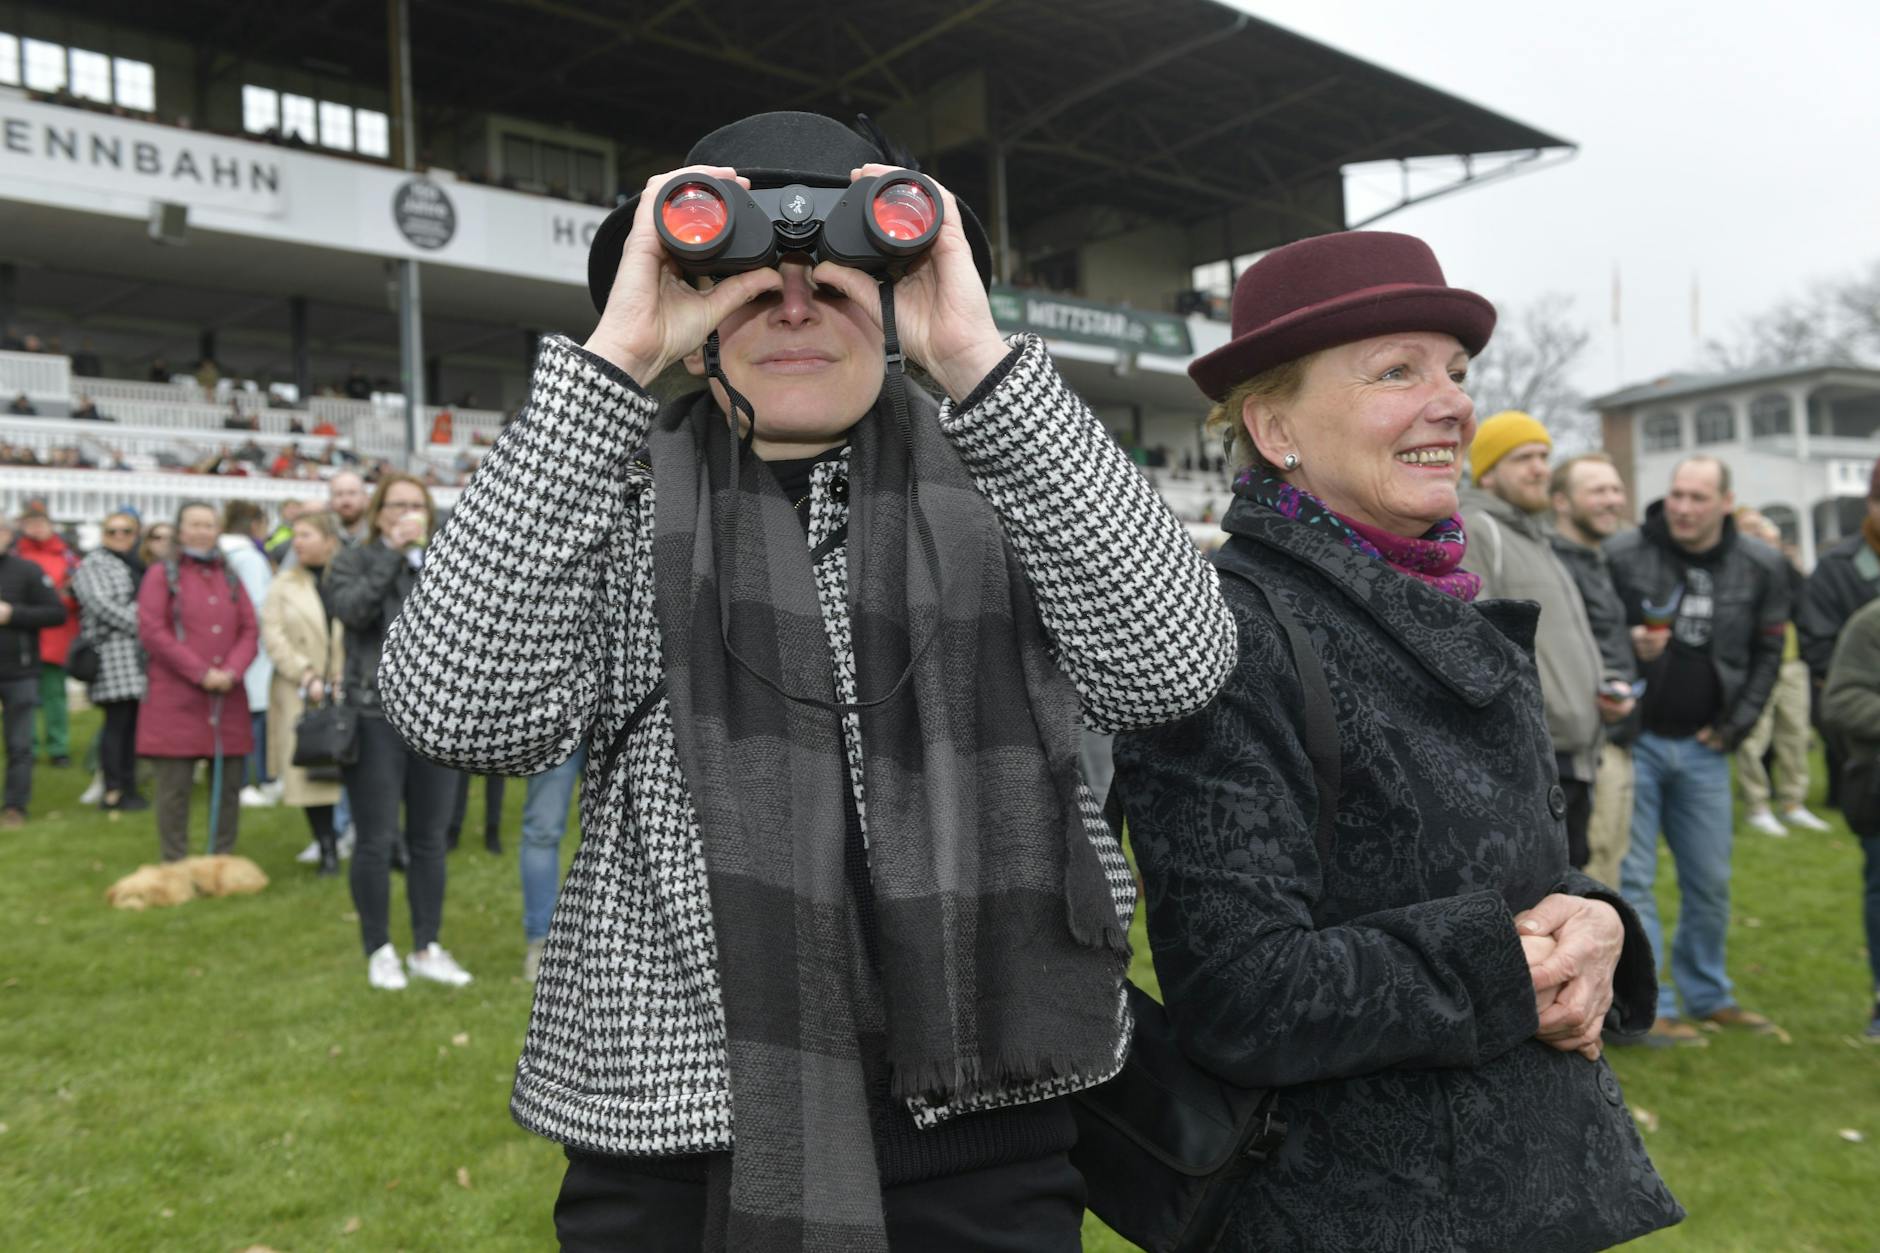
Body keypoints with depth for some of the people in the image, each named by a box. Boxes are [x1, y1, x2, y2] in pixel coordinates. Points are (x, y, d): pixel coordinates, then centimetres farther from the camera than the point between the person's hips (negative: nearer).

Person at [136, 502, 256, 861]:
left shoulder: (229, 576, 16)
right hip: (175, 699, -4)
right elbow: (151, 631, -7)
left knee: (228, 786, 6)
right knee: (174, 787, -2)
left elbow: (249, 630, 9)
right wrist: (201, 673, -13)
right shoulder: (162, 574, 3)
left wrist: (231, 671, -9)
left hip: (227, 699, 4)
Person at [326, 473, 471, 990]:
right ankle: (379, 950, 16)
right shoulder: (353, 560, 4)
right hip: (375, 716, -3)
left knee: (429, 840, 9)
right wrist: (393, 552, -15)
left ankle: (427, 949, 20)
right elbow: (352, 609, -17)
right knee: (376, 840, 2)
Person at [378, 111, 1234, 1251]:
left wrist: (980, 361, -19)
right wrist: (611, 363, -18)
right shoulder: (620, 493, 1)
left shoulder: (991, 478, 2)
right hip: (674, 1124, 0)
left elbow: (1173, 667, -14)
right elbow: (462, 712, -15)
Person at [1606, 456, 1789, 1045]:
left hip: (1703, 747, 4)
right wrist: (1628, 649, -24)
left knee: (1710, 881, 13)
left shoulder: (1760, 568, 1)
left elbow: (1767, 653, 8)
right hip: (1633, 739, -4)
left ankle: (1707, 996, 29)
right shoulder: (1622, 554, -11)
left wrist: (1736, 725, 1)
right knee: (1631, 878, -1)